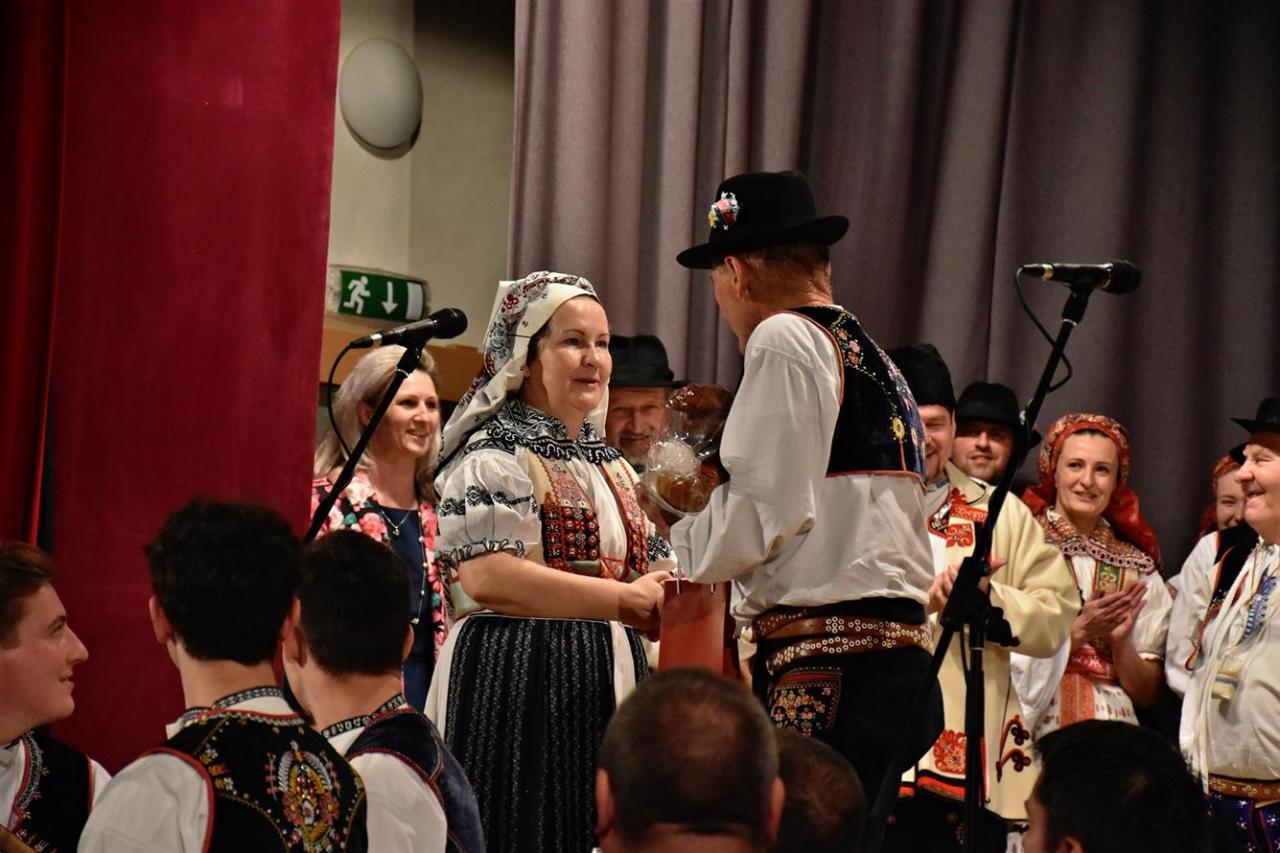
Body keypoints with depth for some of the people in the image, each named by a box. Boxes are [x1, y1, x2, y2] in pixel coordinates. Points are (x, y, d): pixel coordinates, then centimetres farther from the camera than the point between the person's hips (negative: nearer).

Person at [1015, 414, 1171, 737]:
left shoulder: (1137, 568, 11)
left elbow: (1147, 694, 11)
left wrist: (1120, 641, -4)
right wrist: (1079, 631, -7)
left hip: (1111, 733, 2)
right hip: (1033, 729, -2)